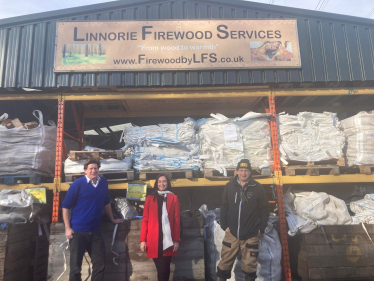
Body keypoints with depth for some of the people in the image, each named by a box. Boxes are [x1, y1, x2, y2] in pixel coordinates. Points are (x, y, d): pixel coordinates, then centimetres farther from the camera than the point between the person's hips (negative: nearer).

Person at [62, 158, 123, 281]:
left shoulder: (103, 182, 2)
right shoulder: (77, 184, -11)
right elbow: (65, 206, -7)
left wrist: (112, 219, 21)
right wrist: (67, 228, -11)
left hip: (95, 231, 4)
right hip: (78, 231, -4)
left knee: (100, 264, 11)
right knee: (75, 266, 6)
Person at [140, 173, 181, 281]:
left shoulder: (173, 198, 4)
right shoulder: (150, 198, 7)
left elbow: (177, 220, 2)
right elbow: (145, 220, 4)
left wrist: (176, 240, -2)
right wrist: (143, 240, -1)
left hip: (168, 239, 0)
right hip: (153, 240, 1)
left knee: (164, 269, 3)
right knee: (161, 269, 5)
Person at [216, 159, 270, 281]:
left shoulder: (258, 188, -2)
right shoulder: (229, 186, 2)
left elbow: (264, 210, 3)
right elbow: (224, 207, 7)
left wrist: (261, 228, 0)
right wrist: (224, 225, 2)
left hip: (251, 235, -1)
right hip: (232, 233, 1)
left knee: (249, 264, 9)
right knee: (225, 263, 7)